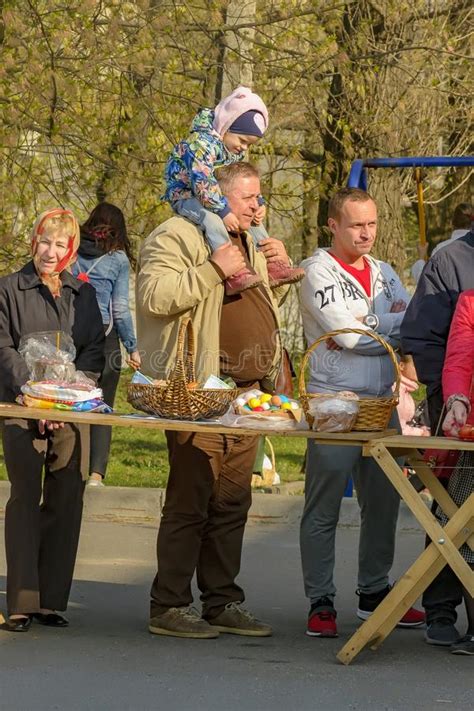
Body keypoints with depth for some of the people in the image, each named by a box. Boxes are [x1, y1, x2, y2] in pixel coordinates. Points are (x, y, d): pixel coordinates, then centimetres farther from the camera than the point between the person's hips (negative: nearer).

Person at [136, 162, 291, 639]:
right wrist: (214, 270, -19)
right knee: (190, 501, -7)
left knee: (232, 503, 11)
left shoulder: (248, 243, 22)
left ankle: (223, 603, 17)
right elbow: (155, 296, -20)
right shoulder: (176, 237, -6)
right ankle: (168, 607, -2)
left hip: (246, 393, 9)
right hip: (198, 394, -8)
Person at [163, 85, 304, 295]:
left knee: (253, 220, 4)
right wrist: (223, 211, -36)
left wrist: (258, 205, -6)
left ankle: (271, 265, 7)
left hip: (211, 198, 10)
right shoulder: (202, 143, -26)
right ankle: (233, 273, -44)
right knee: (212, 220, -37)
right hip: (184, 195, -10)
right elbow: (203, 183, -34)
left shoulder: (237, 152, 5)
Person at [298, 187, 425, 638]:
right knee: (323, 510, -3)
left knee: (382, 502, 11)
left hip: (382, 403, 6)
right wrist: (392, 327, -3)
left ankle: (374, 593, 23)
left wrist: (365, 327, -11)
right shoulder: (318, 271, -4)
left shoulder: (384, 274, 16)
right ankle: (320, 603, 2)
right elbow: (348, 332, -15)